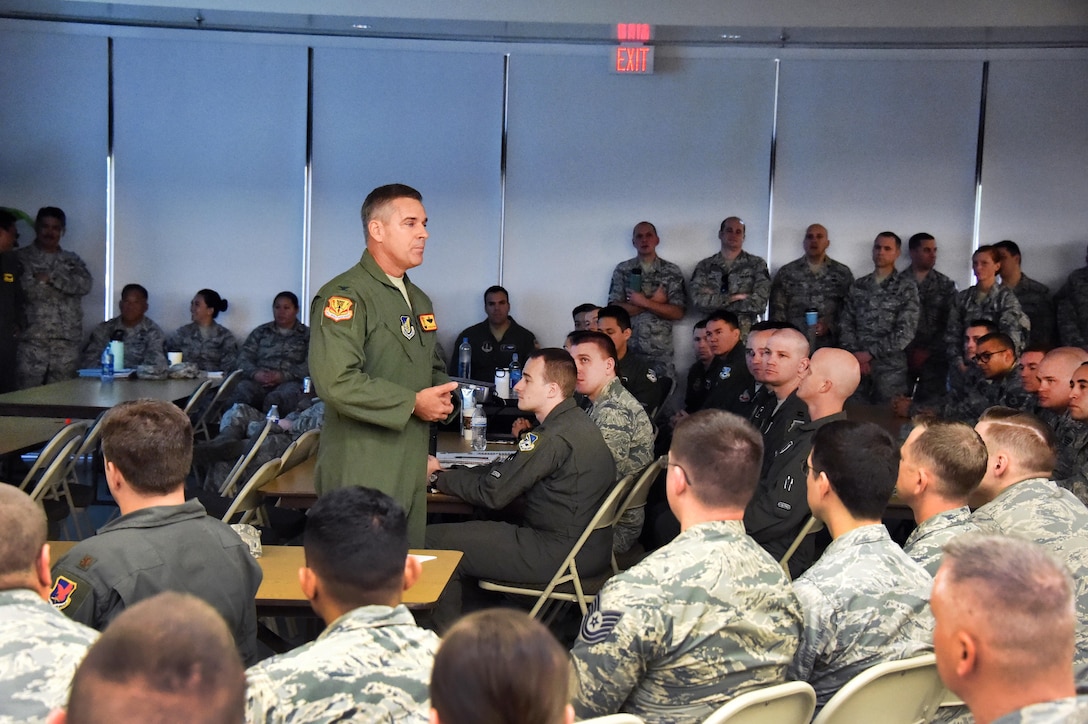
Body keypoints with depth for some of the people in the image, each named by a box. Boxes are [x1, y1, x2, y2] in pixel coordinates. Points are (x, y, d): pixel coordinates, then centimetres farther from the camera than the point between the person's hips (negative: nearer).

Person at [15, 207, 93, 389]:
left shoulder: (72, 260, 17)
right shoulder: (21, 257, 7)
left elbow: (84, 285, -1)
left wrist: (51, 277, -9)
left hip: (66, 341, 3)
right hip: (31, 340, -3)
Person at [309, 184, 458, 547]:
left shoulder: (419, 300, 19)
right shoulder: (345, 296, -12)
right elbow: (336, 381, -24)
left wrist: (441, 398, 6)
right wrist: (412, 403, -17)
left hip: (411, 469, 9)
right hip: (361, 473, -9)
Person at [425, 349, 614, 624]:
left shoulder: (555, 436, -21)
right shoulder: (577, 423, 11)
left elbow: (492, 493, -16)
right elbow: (506, 471, 15)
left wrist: (438, 477, -1)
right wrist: (450, 472, 7)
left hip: (560, 553, -11)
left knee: (432, 540, -7)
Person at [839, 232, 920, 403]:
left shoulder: (906, 287, -1)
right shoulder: (857, 286, 11)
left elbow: (905, 332, -8)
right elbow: (845, 324, 8)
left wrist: (870, 353, -12)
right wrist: (855, 355, -8)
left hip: (890, 368, -3)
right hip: (858, 366, 3)